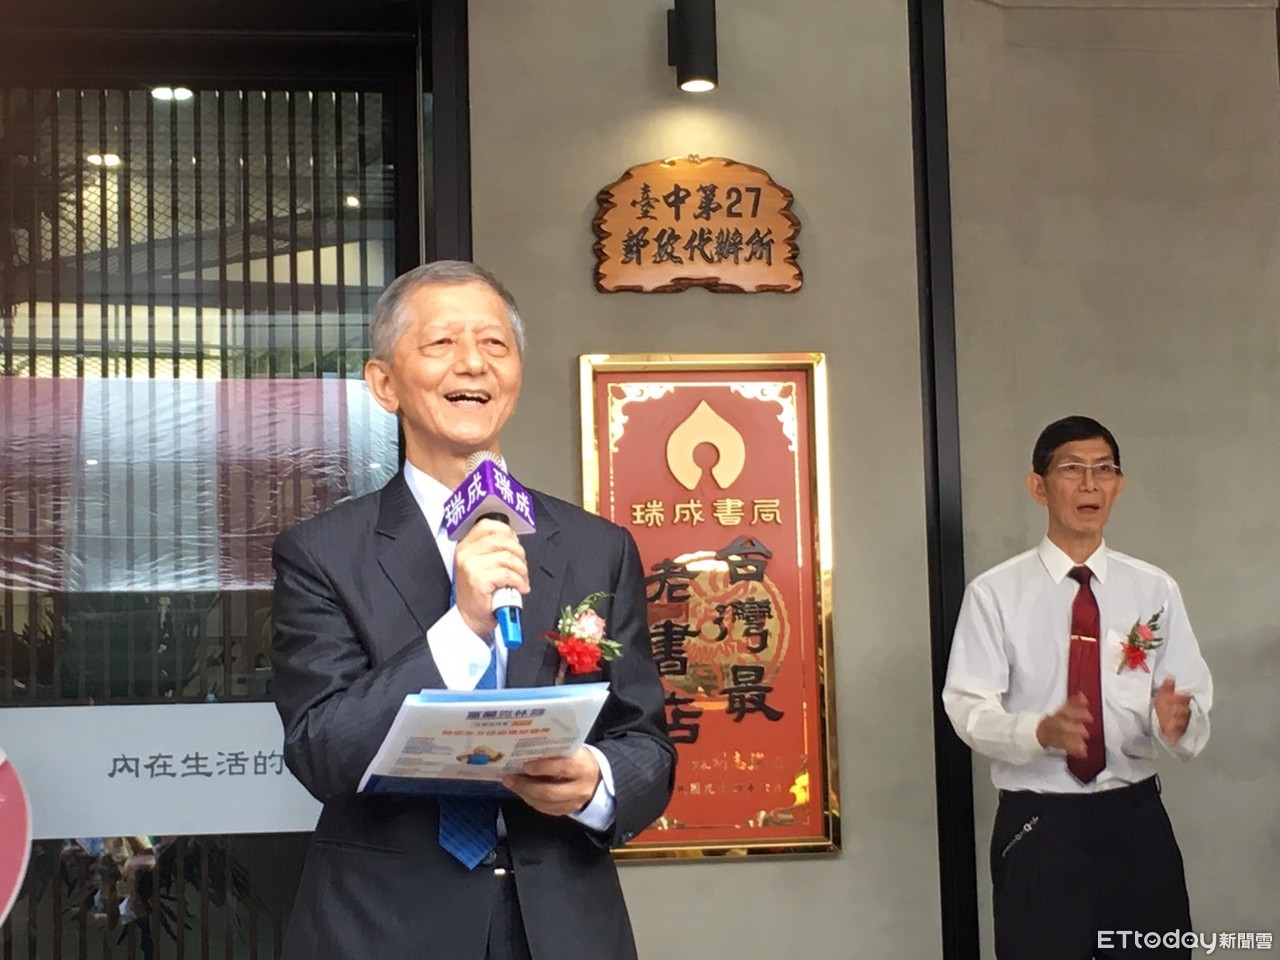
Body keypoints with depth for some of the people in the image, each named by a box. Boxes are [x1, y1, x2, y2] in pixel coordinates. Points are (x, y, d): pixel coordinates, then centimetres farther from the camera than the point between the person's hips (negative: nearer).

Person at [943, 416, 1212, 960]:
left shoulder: (1155, 590, 3)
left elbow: (1193, 708, -1)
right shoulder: (995, 592, -3)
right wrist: (1041, 730, -28)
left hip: (1136, 819, 2)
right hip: (1037, 823, -2)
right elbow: (969, 709, -9)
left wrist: (1176, 721, -25)